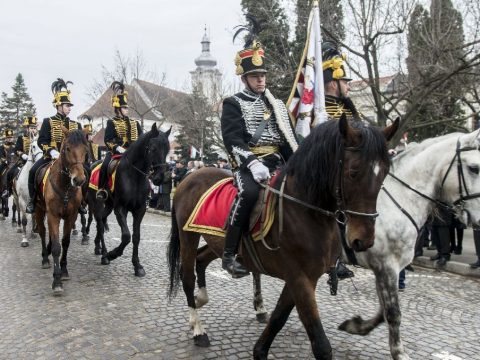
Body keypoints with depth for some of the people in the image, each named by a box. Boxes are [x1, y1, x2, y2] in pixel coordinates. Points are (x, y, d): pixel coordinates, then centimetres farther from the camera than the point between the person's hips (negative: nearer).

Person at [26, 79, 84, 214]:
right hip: (51, 156, -2)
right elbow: (41, 141, -5)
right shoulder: (48, 122, 2)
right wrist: (51, 151, -21)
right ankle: (33, 200, -7)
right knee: (33, 171, -24)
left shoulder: (75, 125, 11)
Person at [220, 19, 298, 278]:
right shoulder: (233, 104, 5)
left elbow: (289, 139, 17)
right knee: (249, 192, -36)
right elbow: (233, 140, -9)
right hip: (248, 165, -5)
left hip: (277, 163, 6)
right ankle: (229, 254, -25)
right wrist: (252, 163, -25)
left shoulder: (276, 105, 21)